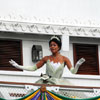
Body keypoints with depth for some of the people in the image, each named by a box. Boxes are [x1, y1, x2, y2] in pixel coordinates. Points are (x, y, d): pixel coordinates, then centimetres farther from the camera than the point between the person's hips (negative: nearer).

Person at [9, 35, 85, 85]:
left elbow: (73, 71, -5)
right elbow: (33, 68, 15)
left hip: (57, 84, -1)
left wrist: (77, 65, -28)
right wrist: (18, 66, 10)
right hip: (45, 83, 1)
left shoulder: (64, 59, 5)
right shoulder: (47, 58, 10)